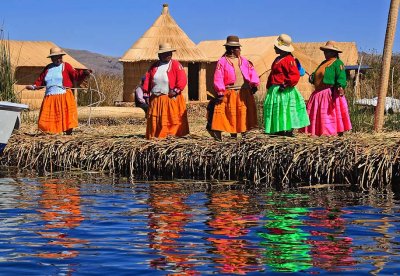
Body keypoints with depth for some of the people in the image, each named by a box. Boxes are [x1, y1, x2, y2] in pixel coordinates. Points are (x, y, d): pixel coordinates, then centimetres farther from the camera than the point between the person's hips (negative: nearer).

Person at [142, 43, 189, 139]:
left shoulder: (176, 64, -1)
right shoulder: (154, 66, 13)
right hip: (155, 99, 4)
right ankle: (155, 136, 13)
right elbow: (147, 79, 12)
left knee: (172, 118, -4)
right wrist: (146, 93, 4)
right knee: (155, 119, 6)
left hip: (171, 98, -4)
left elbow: (182, 79, -10)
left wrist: (176, 90, -18)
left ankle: (173, 134, 0)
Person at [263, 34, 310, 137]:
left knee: (285, 110, -7)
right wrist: (269, 87, 20)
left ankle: (288, 130, -3)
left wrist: (286, 84, -22)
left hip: (284, 91, -10)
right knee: (275, 110, 9)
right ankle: (279, 130, 14)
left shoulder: (289, 60, -12)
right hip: (275, 90, 10)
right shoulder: (278, 59, 17)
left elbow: (295, 75, -19)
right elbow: (273, 75, 24)